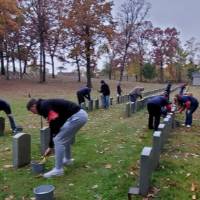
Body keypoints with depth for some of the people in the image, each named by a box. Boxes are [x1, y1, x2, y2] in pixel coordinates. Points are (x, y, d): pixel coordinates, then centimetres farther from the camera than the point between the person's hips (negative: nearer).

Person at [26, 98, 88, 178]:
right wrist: (50, 146, 32)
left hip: (76, 117, -10)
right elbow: (53, 127, 28)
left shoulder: (44, 106, -4)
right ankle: (67, 159, 45)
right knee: (64, 138, 28)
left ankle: (58, 169, 8)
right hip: (81, 115, 10)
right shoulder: (47, 105, 24)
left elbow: (55, 121, -17)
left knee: (58, 140, -2)